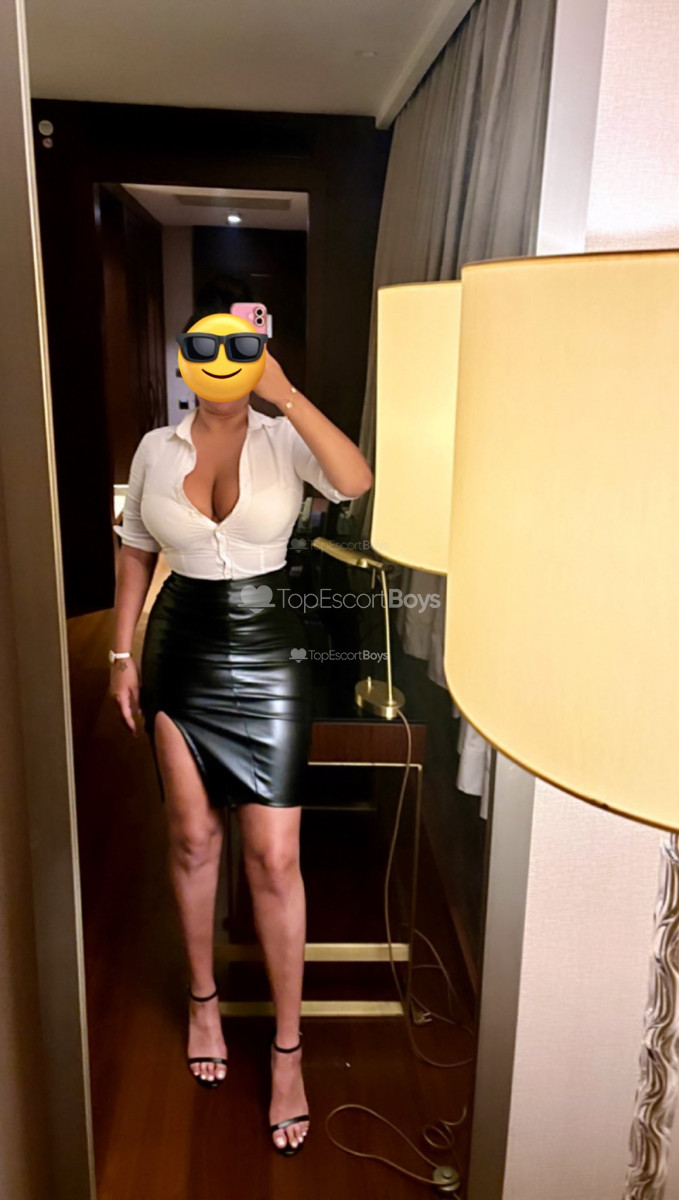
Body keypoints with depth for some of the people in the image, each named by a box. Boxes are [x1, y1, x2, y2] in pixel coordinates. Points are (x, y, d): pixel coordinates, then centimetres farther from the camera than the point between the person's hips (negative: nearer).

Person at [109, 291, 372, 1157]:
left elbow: (355, 482, -24)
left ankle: (287, 1048, 19)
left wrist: (285, 394, -24)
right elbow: (135, 554, 9)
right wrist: (122, 653, 7)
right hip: (179, 653, 3)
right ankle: (203, 999, 38)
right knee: (193, 837, 14)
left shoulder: (283, 440, -5)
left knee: (273, 857, 0)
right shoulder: (155, 449, 2)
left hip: (267, 659, -2)